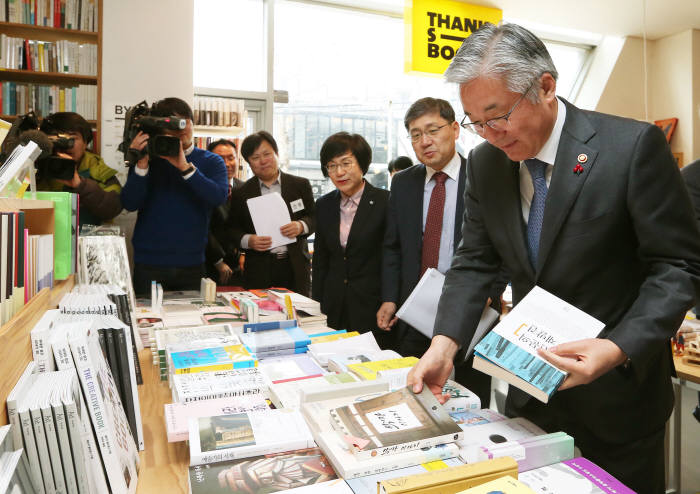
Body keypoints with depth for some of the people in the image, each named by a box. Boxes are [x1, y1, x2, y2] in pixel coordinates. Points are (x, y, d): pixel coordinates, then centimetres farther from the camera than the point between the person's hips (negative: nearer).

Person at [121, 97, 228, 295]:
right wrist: (142, 165, -17)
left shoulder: (212, 162, 6)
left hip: (192, 263, 0)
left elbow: (219, 196, -14)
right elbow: (129, 204, -6)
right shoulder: (148, 159, 6)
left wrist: (185, 167, -23)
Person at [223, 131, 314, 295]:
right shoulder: (241, 193, 6)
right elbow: (231, 229, 8)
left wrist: (301, 226, -12)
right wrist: (248, 240, -12)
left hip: (296, 268, 1)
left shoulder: (301, 185, 7)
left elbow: (314, 218, 9)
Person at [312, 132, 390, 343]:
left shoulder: (385, 202, -8)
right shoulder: (324, 205, 7)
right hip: (333, 308, 4)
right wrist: (316, 307, 8)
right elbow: (320, 261, 11)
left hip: (372, 306, -4)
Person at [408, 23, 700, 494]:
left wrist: (619, 348, -28)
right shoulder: (485, 162, -4)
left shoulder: (633, 146, -18)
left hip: (618, 390, -3)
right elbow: (475, 261, -1)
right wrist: (445, 342, -15)